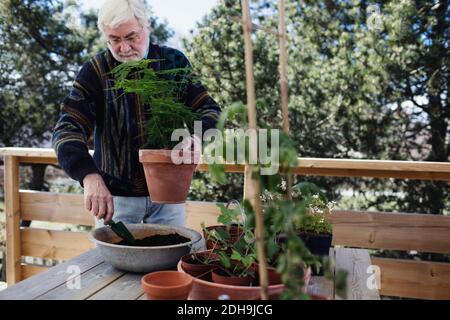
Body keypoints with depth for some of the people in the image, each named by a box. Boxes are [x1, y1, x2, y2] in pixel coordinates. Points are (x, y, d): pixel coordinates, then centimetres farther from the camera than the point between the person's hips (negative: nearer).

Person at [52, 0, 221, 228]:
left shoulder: (174, 62, -2)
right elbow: (67, 130, -15)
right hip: (114, 194, -1)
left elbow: (209, 108, -1)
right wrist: (90, 176, -34)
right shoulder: (95, 71, -7)